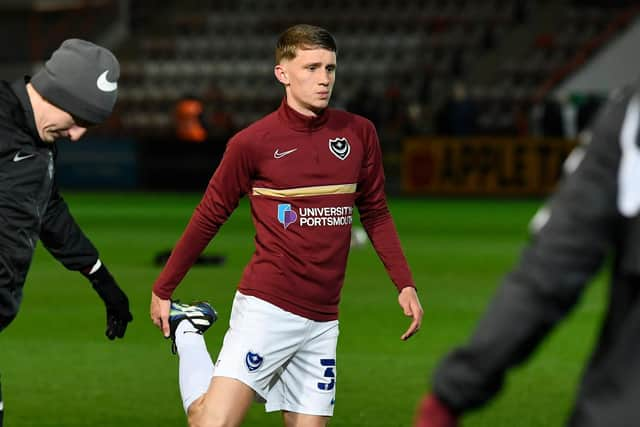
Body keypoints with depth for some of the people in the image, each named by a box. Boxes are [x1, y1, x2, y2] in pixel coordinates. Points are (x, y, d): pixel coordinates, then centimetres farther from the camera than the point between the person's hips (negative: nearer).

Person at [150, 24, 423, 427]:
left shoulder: (359, 133, 6)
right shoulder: (252, 143, -5)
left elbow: (376, 213, 17)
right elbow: (209, 217, 5)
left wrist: (405, 284, 9)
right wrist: (163, 290, 9)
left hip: (322, 319, 4)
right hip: (266, 308, -4)